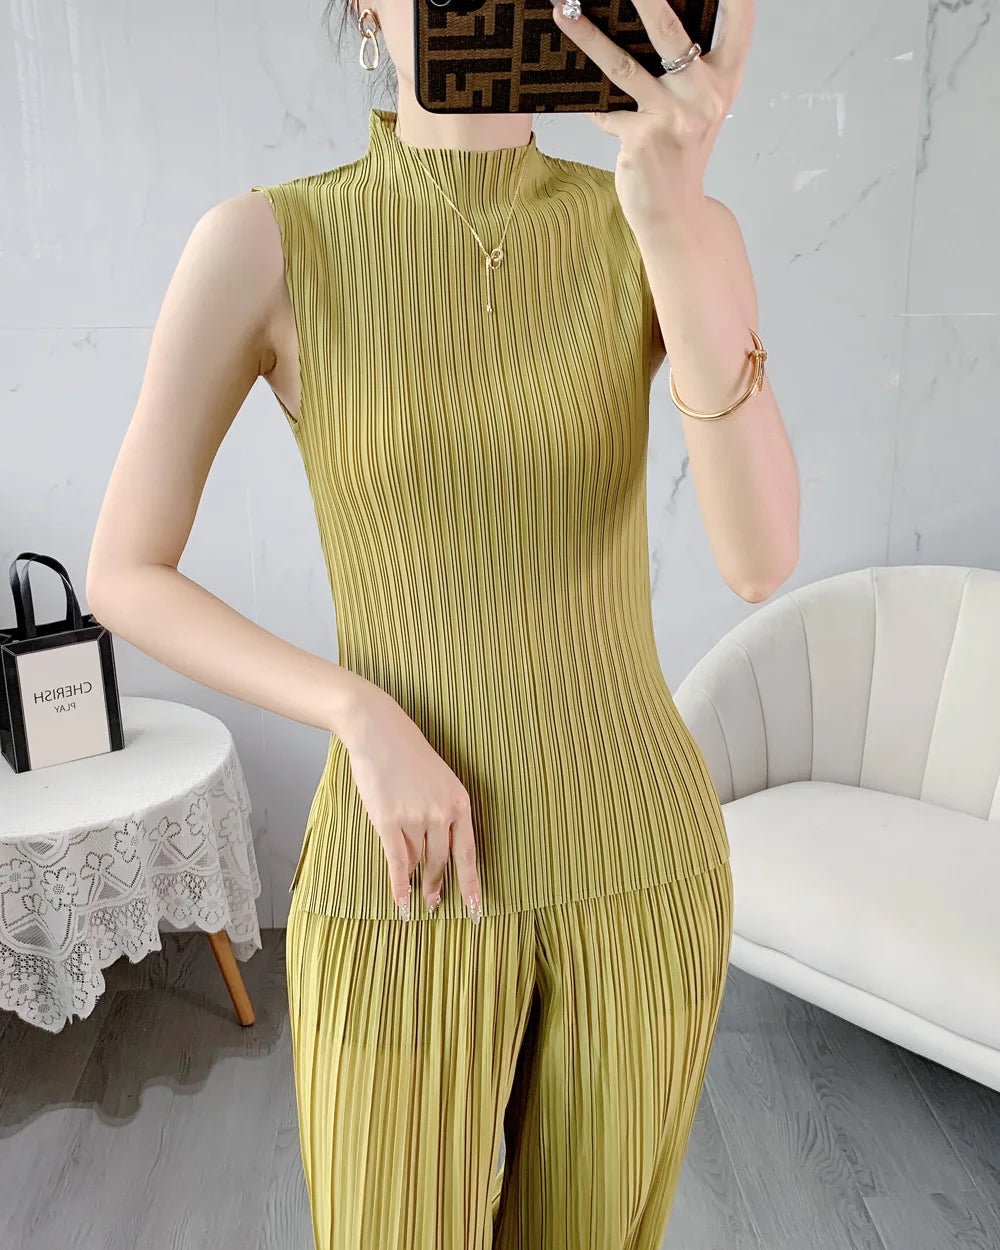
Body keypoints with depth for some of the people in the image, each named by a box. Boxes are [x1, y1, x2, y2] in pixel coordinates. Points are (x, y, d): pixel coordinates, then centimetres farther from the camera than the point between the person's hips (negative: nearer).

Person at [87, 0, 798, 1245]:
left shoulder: (676, 234, -3)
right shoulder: (263, 239, -8)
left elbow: (759, 560, -18)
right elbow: (123, 577, -4)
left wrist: (674, 214, -32)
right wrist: (365, 721, -18)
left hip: (637, 859, 3)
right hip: (405, 886, -2)